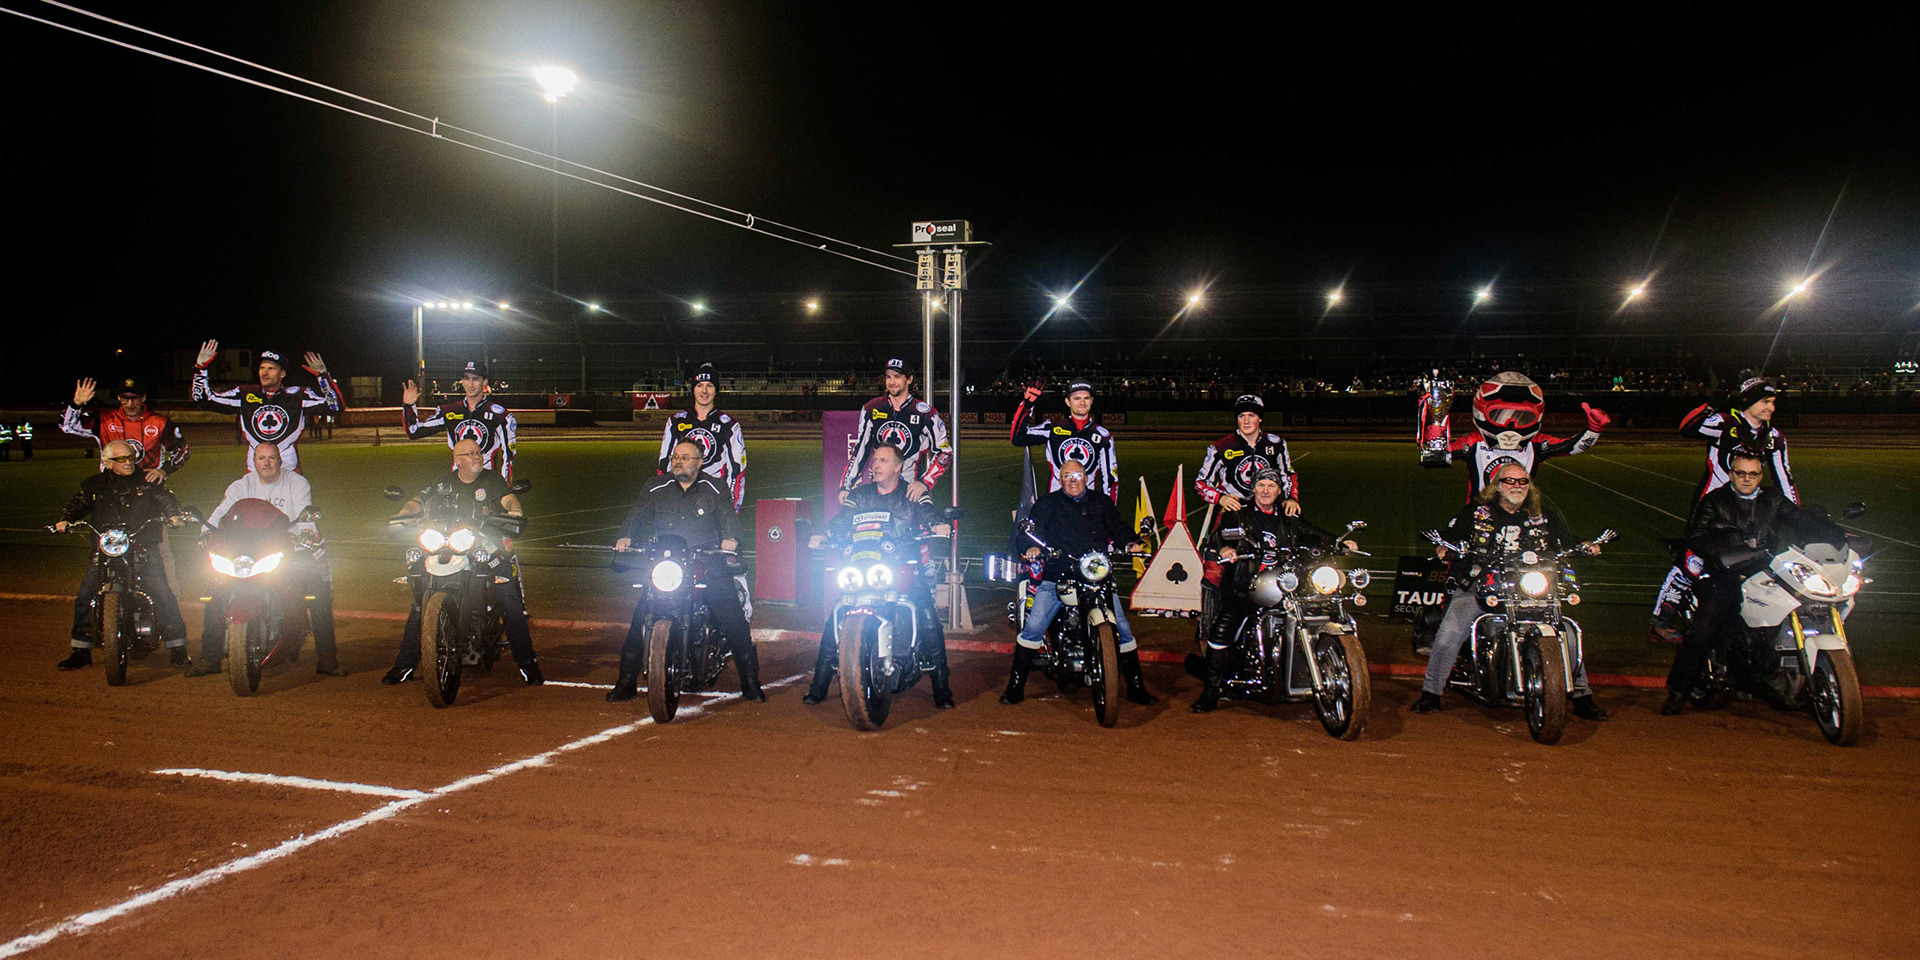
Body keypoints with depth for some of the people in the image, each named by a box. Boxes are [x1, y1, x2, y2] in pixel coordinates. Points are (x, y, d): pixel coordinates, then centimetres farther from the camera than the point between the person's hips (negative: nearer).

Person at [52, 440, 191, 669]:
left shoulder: (147, 481, 8)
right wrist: (65, 519, -9)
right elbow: (78, 503, 11)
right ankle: (81, 651, 11)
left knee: (163, 595, -12)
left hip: (144, 549, -2)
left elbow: (166, 498, 4)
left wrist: (173, 514, -17)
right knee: (84, 597, -4)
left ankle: (177, 648, -2)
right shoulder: (94, 485, 12)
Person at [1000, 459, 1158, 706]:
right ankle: (1015, 686, -3)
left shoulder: (1101, 504, 20)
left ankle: (1136, 688, 9)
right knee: (1033, 627, -13)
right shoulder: (1048, 504, 14)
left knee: (1122, 629, -4)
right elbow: (1031, 527, 2)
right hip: (1056, 577, -1)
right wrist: (1032, 546, -20)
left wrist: (1131, 542, -11)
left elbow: (1118, 526, 11)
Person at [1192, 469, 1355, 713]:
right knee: (1220, 629, -21)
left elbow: (1313, 535, 15)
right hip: (1243, 587, -3)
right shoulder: (1239, 514, 10)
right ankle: (1212, 688, -9)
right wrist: (1224, 548, -25)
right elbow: (1217, 535, -3)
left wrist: (1341, 544, -2)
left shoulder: (1290, 520, 20)